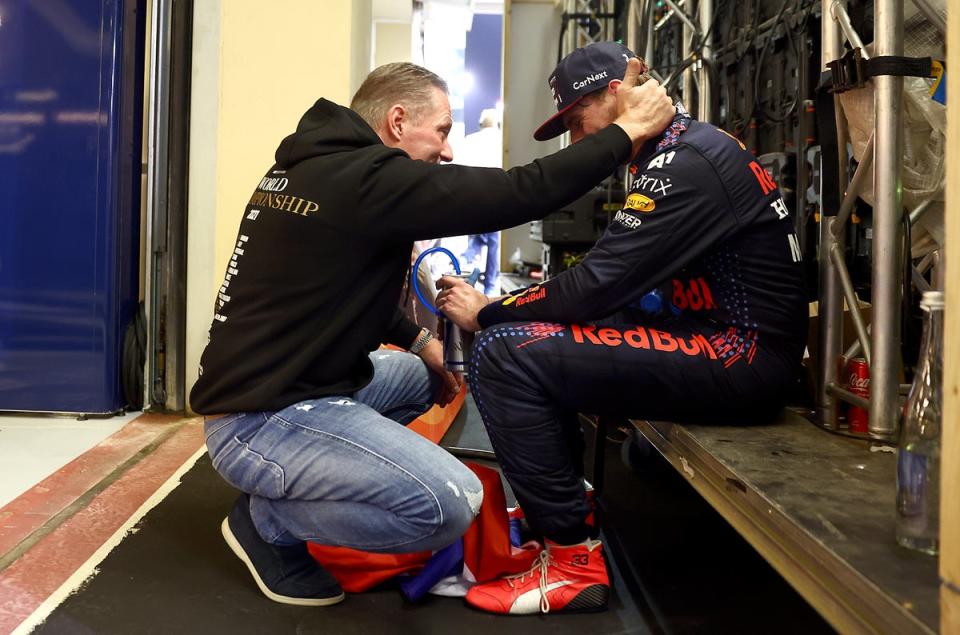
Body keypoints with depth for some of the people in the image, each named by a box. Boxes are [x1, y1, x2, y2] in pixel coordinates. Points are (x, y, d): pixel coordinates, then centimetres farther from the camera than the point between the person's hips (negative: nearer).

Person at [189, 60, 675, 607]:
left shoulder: (313, 167, 11)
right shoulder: (365, 178, -20)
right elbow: (519, 193, -21)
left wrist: (418, 340, 14)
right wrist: (628, 131, -10)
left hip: (264, 387, 10)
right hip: (260, 422, -10)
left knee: (419, 374, 27)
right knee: (451, 503, -21)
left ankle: (282, 494, 16)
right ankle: (270, 519, 0)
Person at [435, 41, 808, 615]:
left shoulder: (685, 163, -16)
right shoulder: (686, 150, 15)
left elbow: (598, 286, -20)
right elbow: (617, 281, 15)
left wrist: (488, 313, -5)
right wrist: (506, 305, 7)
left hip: (746, 357, -11)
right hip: (715, 336, 11)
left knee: (503, 353, -19)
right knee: (540, 329, 18)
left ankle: (574, 560, -10)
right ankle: (558, 501, 20)